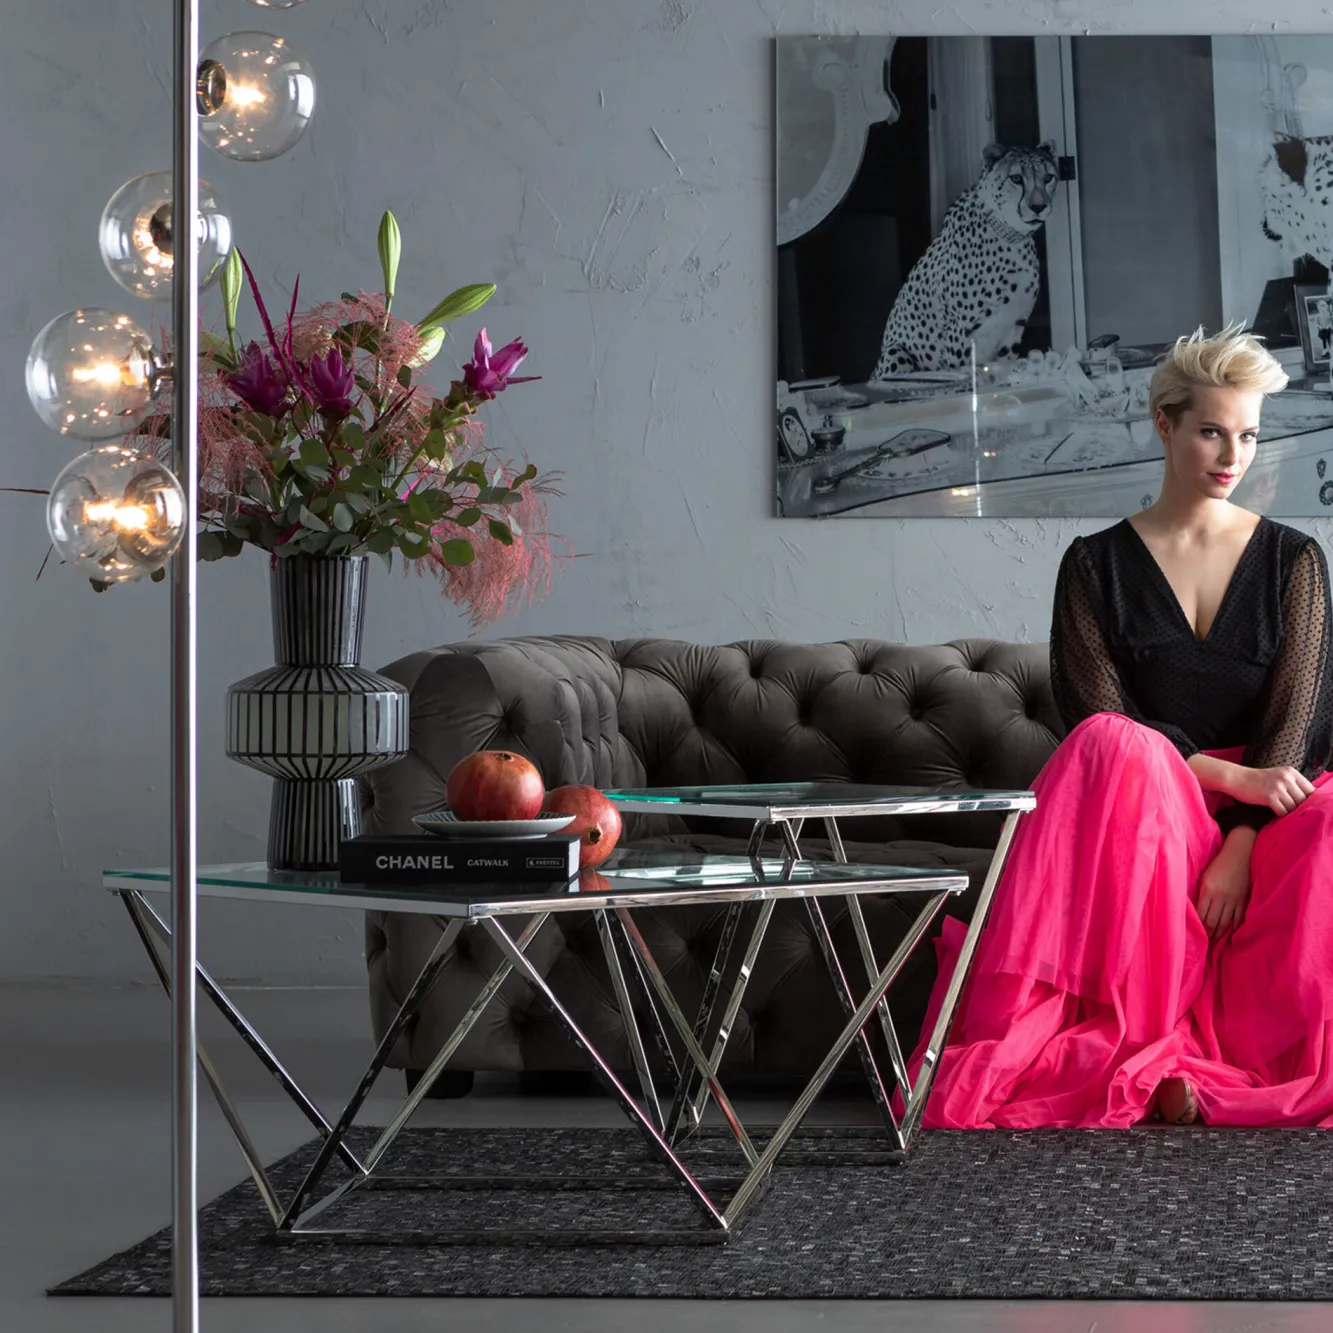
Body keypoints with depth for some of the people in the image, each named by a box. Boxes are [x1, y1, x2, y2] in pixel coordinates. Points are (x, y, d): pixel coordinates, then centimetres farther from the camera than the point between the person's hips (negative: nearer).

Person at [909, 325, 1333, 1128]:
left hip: (1264, 812, 1)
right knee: (1115, 748, -36)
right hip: (1143, 808, 0)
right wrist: (1227, 775, -18)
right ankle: (1142, 1048, -38)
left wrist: (1242, 843, -19)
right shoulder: (1097, 565, 7)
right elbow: (1097, 712, -4)